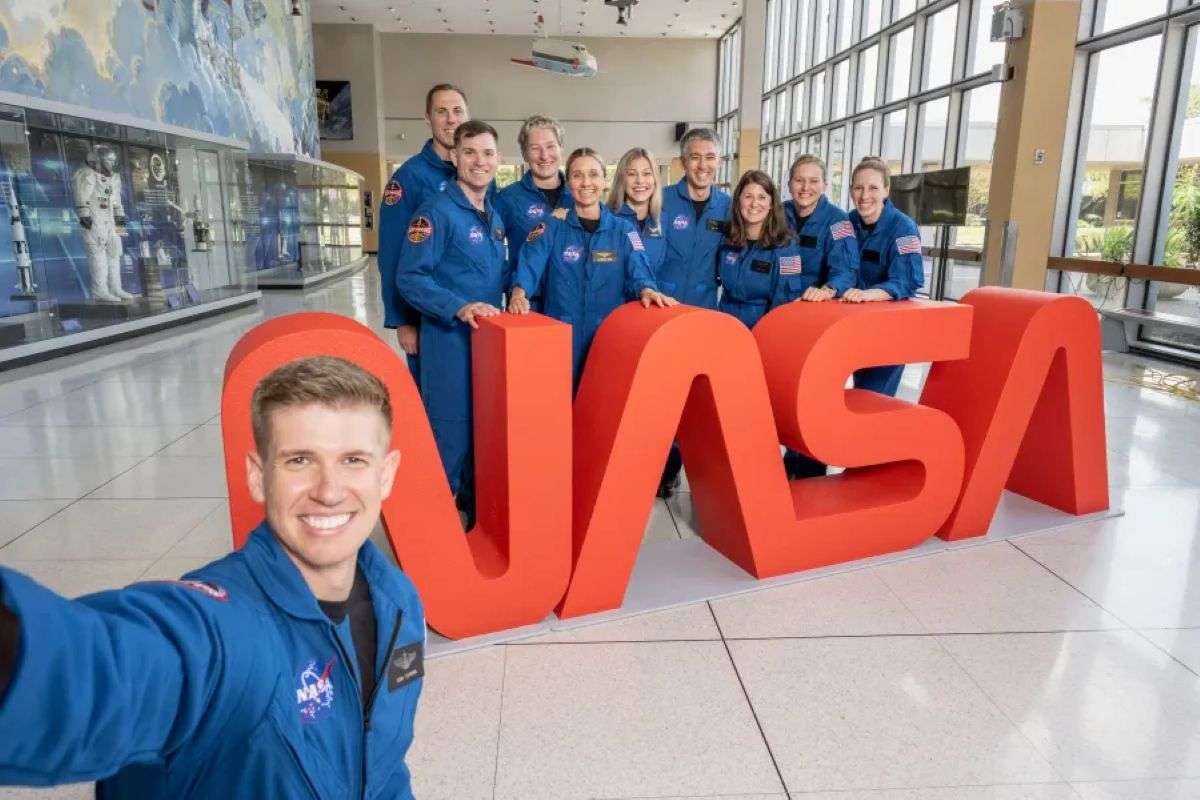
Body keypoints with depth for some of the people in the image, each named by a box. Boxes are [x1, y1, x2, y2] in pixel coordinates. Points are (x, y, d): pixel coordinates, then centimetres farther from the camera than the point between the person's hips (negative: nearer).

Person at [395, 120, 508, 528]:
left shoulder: (494, 214, 12)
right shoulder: (437, 211, -12)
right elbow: (409, 277, -17)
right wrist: (459, 307, -28)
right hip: (450, 340, -8)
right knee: (450, 433, -1)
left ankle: (478, 511, 32)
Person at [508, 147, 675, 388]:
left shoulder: (623, 229, 7)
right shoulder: (551, 228, 4)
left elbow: (638, 271, -7)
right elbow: (529, 266, -11)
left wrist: (646, 290, -30)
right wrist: (519, 293, -33)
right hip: (561, 337, -1)